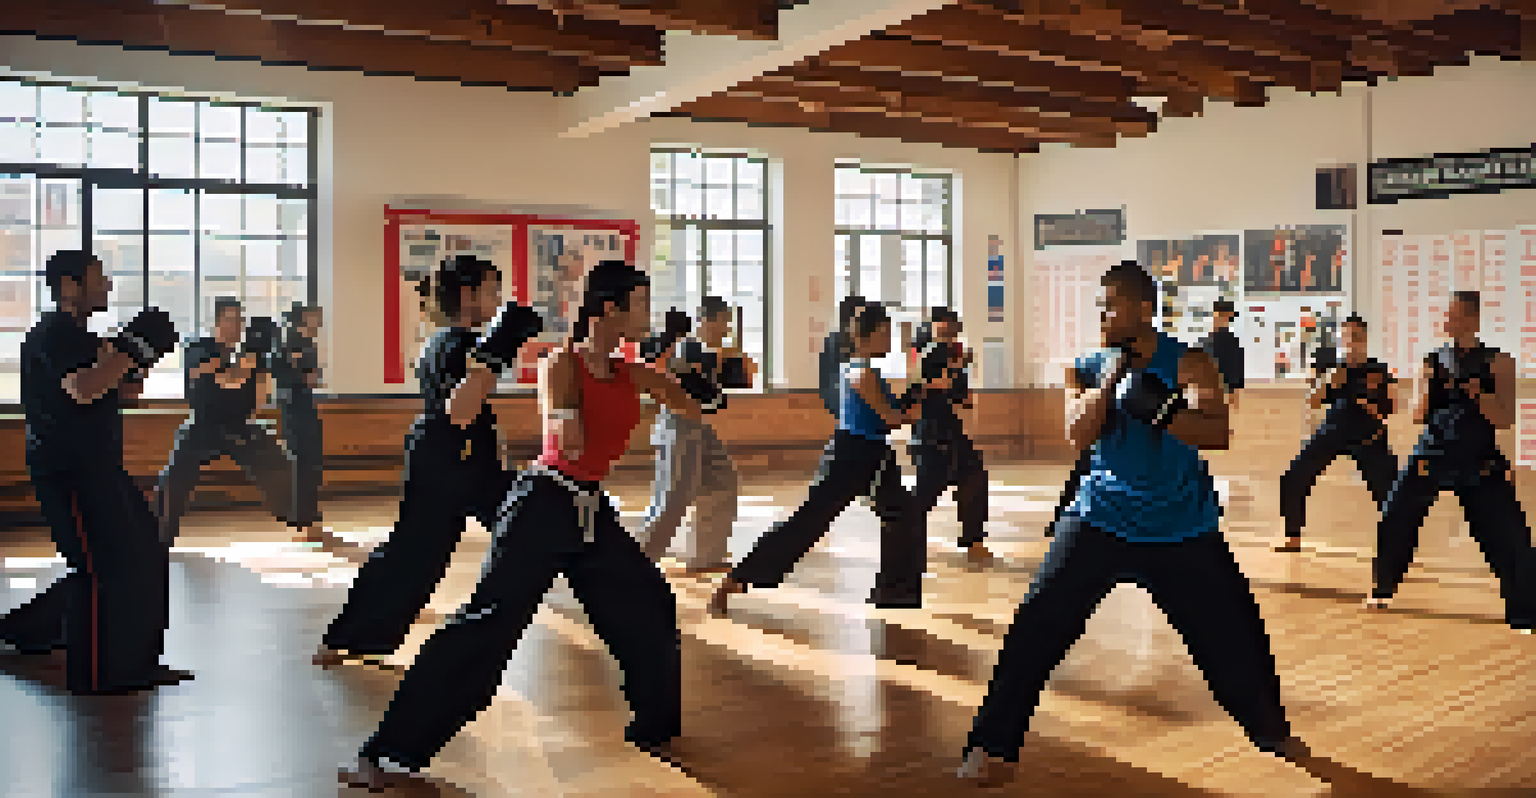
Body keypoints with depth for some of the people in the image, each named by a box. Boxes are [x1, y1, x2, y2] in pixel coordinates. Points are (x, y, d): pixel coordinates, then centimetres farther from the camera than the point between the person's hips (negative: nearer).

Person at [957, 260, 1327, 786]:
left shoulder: (1187, 365, -9)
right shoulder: (1089, 368, -1)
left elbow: (1218, 434, -23)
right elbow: (1078, 436, -15)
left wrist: (1158, 409, -36)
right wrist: (1110, 378, -21)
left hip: (1184, 531, -1)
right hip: (1101, 522, 1)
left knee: (1235, 635, 7)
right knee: (1037, 626, -11)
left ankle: (1270, 731, 35)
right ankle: (992, 744, -2)